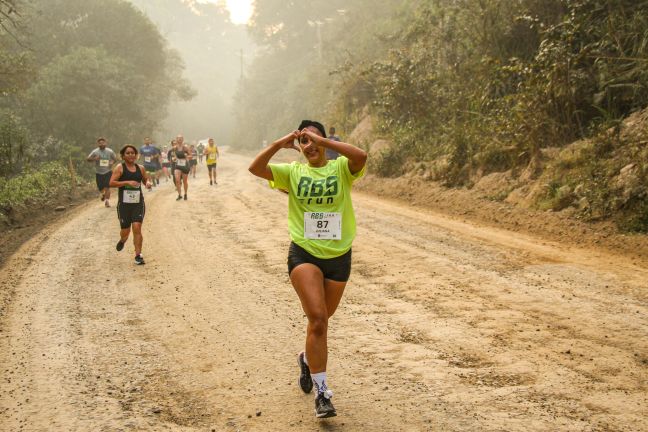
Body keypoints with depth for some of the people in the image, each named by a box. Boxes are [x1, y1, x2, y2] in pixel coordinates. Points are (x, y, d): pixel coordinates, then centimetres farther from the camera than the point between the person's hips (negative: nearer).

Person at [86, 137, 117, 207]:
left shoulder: (110, 151, 0)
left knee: (107, 187, -12)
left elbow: (115, 158, 12)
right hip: (98, 172, 1)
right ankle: (103, 194, 40)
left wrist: (112, 162, -10)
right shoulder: (95, 152, -4)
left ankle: (107, 201, -6)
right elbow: (88, 159, -5)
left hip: (108, 172, -1)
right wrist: (94, 159, -25)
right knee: (100, 188, 6)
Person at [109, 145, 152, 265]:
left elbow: (146, 179, 23)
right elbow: (112, 183, -12)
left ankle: (138, 255, -4)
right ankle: (122, 240, 43)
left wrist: (148, 183, -2)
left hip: (138, 203, 2)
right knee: (125, 230, 5)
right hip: (124, 203, -2)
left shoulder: (140, 168, 8)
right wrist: (127, 182, -23)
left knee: (137, 228, -12)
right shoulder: (120, 168, -4)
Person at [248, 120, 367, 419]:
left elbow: (361, 156, -25)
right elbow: (255, 168, -9)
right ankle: (321, 391, -11)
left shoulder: (341, 168, -2)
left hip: (339, 256, 1)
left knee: (321, 321, 18)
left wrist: (322, 141, -25)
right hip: (304, 253, -1)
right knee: (317, 317, -18)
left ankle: (308, 359, 49)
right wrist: (279, 144, -20)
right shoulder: (292, 172, 3)